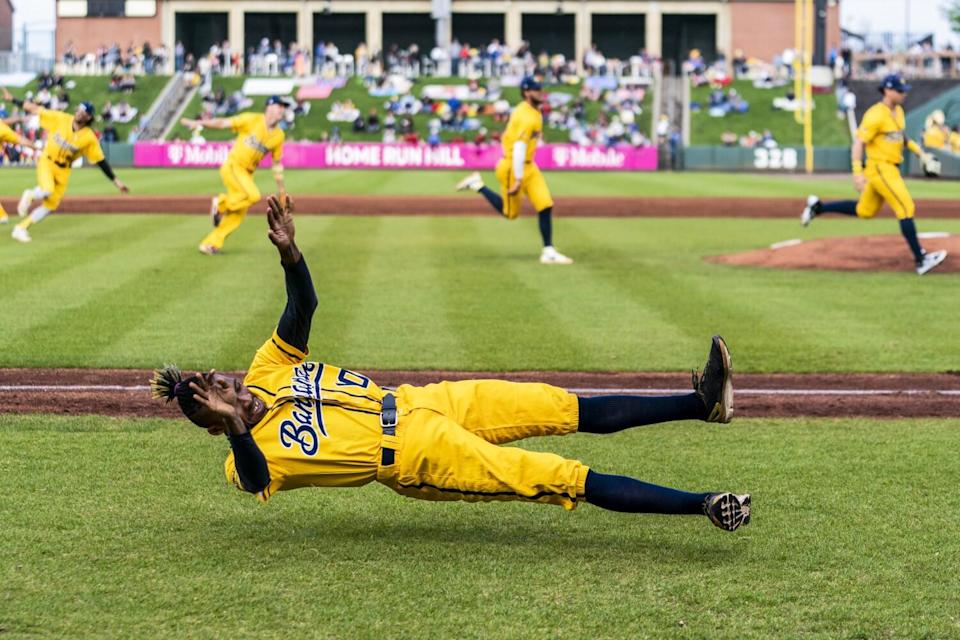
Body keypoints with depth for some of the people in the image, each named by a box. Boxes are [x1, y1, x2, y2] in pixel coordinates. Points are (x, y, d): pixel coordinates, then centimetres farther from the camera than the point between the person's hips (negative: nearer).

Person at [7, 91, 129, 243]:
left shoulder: (90, 138, -11)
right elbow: (35, 109, -6)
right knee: (46, 191, -29)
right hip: (47, 162, -2)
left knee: (51, 205, -1)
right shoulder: (60, 119, -10)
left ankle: (21, 228, 14)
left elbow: (101, 161, -7)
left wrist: (115, 180, -10)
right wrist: (13, 100, -5)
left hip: (63, 171, 2)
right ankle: (30, 196, 7)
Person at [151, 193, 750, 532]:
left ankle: (701, 400, 7)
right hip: (419, 455, -7)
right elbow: (255, 478, -35)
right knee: (574, 480, -12)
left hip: (419, 404, 7)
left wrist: (289, 252, -19)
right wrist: (235, 429, -51)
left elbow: (304, 306, -1)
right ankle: (702, 505, -9)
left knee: (573, 410, 3)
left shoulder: (266, 372, 7)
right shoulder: (254, 455, -11)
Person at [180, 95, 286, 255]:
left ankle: (210, 244, 11)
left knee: (238, 215, 0)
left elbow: (276, 163, 13)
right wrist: (198, 123, -21)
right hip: (232, 167, -6)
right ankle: (221, 204, -2)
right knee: (253, 195, -28)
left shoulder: (279, 135, 5)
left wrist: (281, 189, 13)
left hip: (247, 173, 6)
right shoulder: (252, 120, -10)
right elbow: (223, 123, -12)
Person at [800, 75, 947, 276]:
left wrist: (921, 153, 16)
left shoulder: (898, 111, 11)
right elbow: (858, 143, -19)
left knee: (865, 211, 19)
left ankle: (818, 207, 29)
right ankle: (920, 260, -11)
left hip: (891, 169, 10)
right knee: (906, 208, -13)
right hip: (880, 169, -10)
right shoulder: (876, 115, -17)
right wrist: (857, 173, -26)